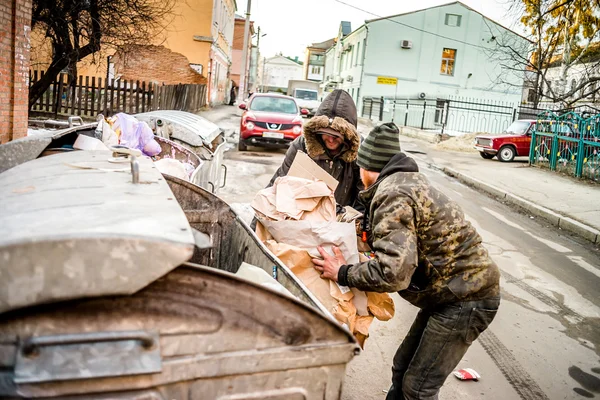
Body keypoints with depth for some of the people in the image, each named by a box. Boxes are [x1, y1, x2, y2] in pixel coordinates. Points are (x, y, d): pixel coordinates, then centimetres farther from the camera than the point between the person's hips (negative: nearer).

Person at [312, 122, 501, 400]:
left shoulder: (393, 195, -24)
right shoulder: (406, 181, 8)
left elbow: (393, 272, -32)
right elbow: (400, 243, 13)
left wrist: (342, 274, -20)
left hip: (466, 300, -10)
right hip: (452, 293, 10)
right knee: (402, 369, 16)